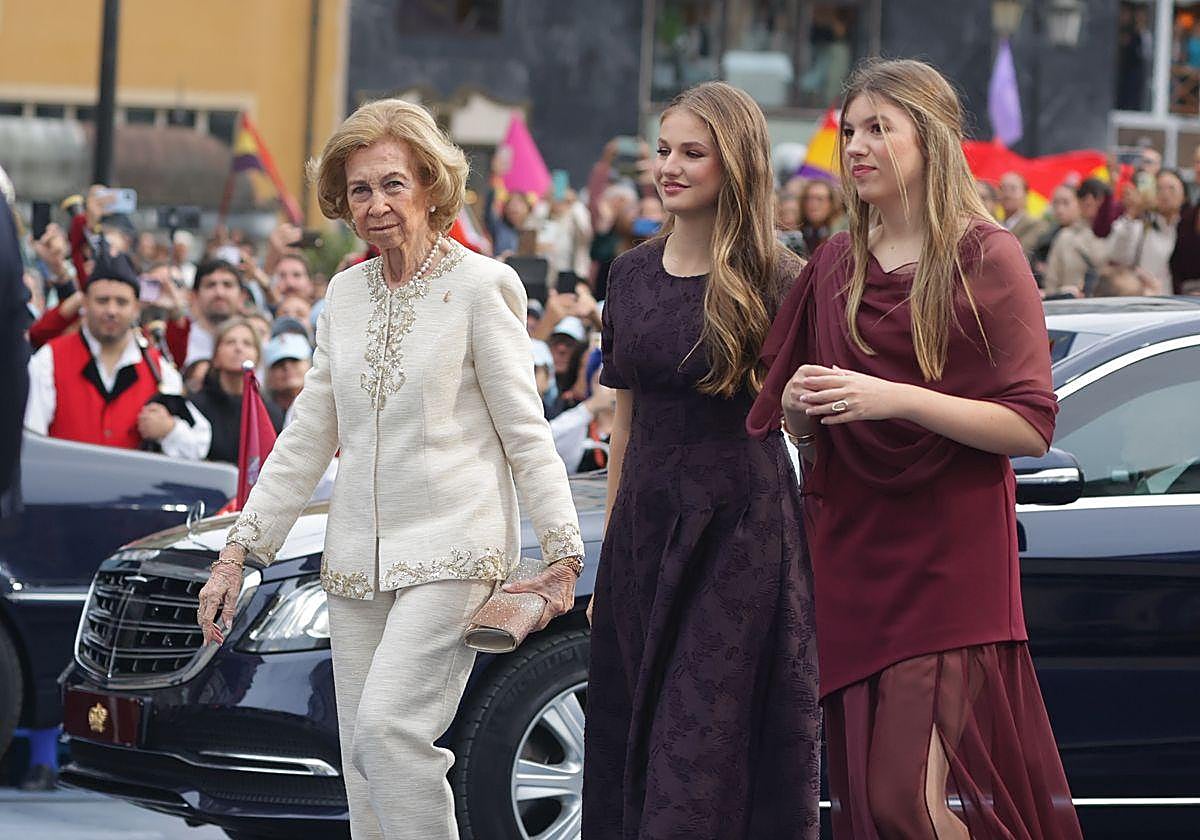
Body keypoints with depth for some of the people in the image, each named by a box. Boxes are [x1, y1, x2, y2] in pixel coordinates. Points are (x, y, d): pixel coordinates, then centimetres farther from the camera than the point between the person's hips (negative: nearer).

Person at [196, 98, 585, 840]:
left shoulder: (481, 286, -4)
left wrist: (563, 550, -8)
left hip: (452, 550, -6)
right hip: (359, 557, 6)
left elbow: (525, 431, -4)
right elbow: (308, 437, 16)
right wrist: (240, 550, 12)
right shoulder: (346, 293, 13)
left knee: (389, 726, -23)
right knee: (364, 769, 3)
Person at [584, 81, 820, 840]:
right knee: (635, 761, 7)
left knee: (714, 762, -6)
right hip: (647, 526, 6)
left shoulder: (775, 280, -6)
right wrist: (608, 558, 16)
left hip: (740, 532, -6)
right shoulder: (634, 275, 10)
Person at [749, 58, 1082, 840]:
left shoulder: (987, 260, -4)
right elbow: (801, 428, 20)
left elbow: (1032, 427, -11)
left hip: (949, 562, -6)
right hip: (852, 552, 6)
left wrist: (896, 399, -20)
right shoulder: (837, 266, 12)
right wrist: (799, 409, -4)